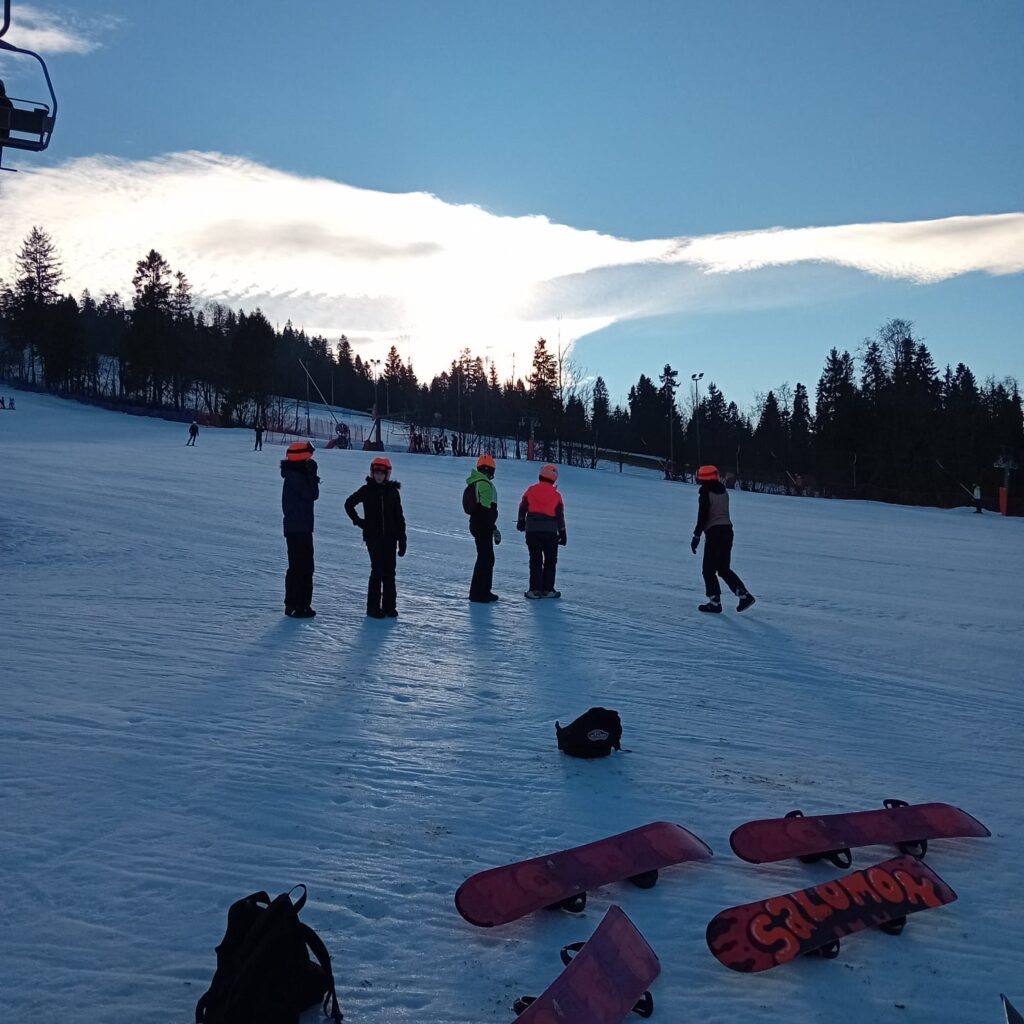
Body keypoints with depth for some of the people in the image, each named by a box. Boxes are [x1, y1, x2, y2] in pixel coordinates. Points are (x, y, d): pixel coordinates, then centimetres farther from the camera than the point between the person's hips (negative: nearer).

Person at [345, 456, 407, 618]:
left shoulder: (393, 492, 4)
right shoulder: (367, 490, -1)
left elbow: (399, 518, 6)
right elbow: (349, 503, 11)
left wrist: (402, 541, 4)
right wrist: (358, 521, 2)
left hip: (390, 538, 2)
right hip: (373, 537, -2)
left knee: (389, 573, 5)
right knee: (377, 571, -5)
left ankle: (389, 607, 14)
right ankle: (373, 607, 2)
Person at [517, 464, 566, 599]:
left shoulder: (531, 491, 0)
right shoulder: (556, 495, -1)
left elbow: (523, 508, 7)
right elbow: (560, 516, 1)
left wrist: (521, 522, 24)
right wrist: (562, 533, 9)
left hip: (532, 531, 1)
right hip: (550, 531, -1)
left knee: (535, 560, 8)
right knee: (550, 560, 11)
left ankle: (535, 589, 3)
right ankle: (547, 589, 8)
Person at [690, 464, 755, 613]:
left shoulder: (706, 492, -10)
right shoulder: (723, 491, 13)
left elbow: (702, 516, -14)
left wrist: (696, 536, -12)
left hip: (714, 532, -8)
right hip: (727, 529, 8)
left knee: (709, 570, 2)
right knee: (724, 569, 16)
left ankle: (715, 602, 0)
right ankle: (744, 595, 5)